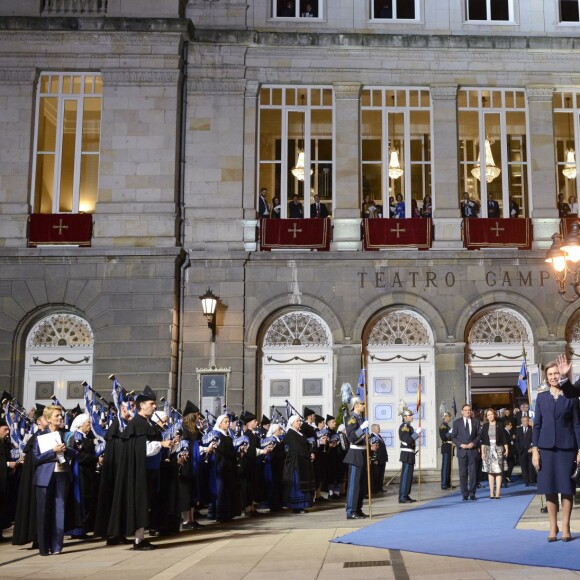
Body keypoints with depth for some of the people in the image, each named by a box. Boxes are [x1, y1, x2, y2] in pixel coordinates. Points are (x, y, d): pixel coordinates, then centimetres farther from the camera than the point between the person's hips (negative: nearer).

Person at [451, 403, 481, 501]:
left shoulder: (476, 422, 9)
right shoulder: (457, 422, 6)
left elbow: (479, 435, 7)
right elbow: (453, 437, 4)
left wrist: (473, 443, -9)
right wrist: (461, 445, -9)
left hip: (473, 450, 1)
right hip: (462, 451, 0)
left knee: (473, 473, 0)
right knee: (463, 473, 0)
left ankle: (472, 493, 7)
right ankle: (465, 494, 5)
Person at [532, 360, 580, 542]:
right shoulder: (541, 397, 7)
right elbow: (537, 424, 6)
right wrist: (535, 450, 0)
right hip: (546, 447, 1)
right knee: (549, 488, 3)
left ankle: (565, 526, 10)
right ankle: (553, 526, 12)